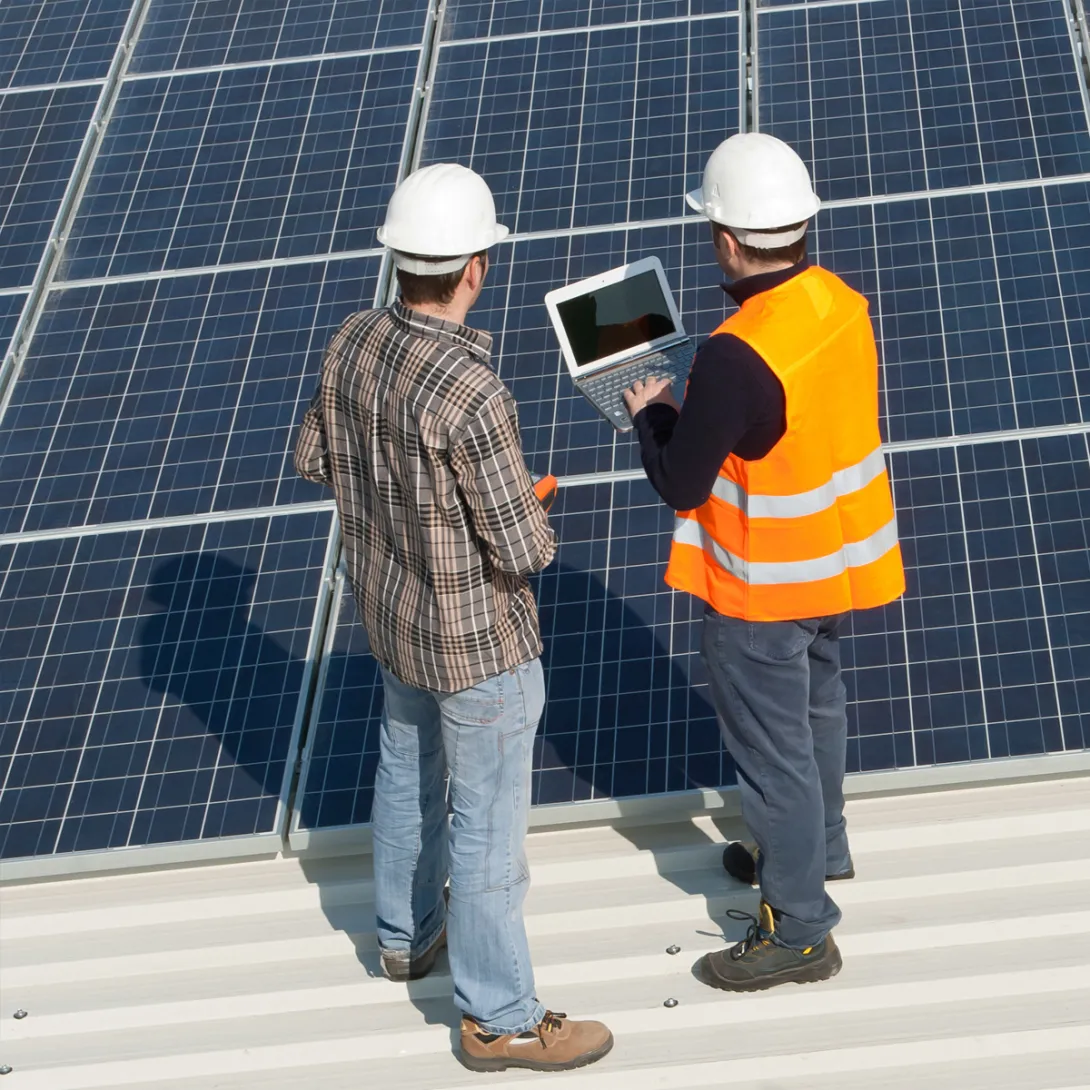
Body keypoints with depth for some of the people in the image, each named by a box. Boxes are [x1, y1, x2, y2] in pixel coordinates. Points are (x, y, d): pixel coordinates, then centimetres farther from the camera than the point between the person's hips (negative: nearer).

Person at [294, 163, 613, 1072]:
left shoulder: (355, 343, -11)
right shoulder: (472, 396, -35)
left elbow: (318, 459, 6)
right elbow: (521, 549, -27)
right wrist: (535, 524, -4)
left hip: (393, 607, 8)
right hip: (478, 638, -8)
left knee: (409, 768, 29)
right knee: (487, 824, 8)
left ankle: (409, 933, 52)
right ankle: (499, 1020, 25)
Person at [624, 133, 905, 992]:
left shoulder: (736, 356, -32)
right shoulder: (844, 304, -7)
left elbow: (680, 485, -21)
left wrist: (652, 414, -3)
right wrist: (698, 408, 7)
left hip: (760, 591, -8)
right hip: (836, 562, 8)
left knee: (773, 747, 6)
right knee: (816, 710, 29)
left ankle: (800, 931, 18)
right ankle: (820, 848, 51)